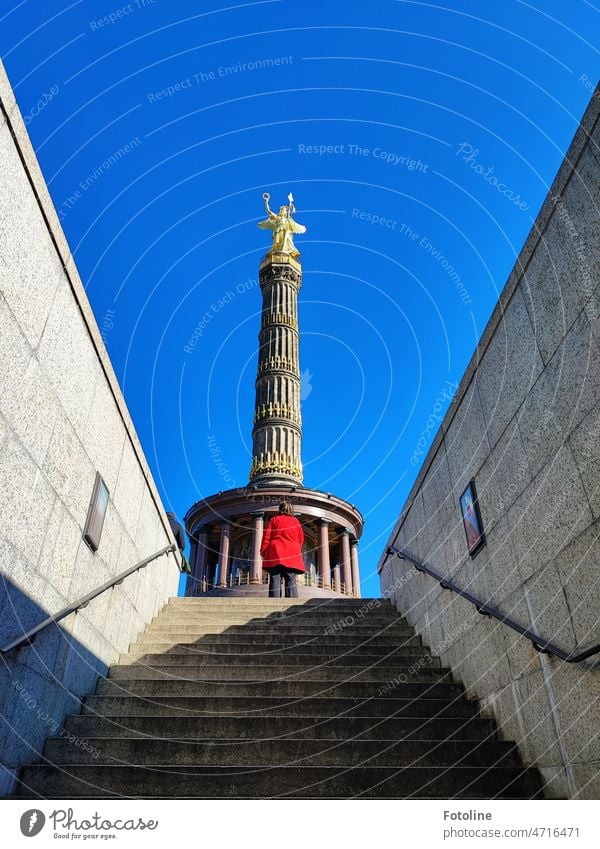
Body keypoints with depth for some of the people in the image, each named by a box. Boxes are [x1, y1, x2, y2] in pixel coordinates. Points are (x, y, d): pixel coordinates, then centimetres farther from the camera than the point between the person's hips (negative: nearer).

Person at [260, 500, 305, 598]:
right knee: (291, 582, -4)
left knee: (274, 582, -6)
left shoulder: (273, 520, 12)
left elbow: (266, 537, 5)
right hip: (292, 556, 1)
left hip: (275, 554, -1)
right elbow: (301, 539, 15)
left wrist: (263, 552, 8)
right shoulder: (296, 521, 16)